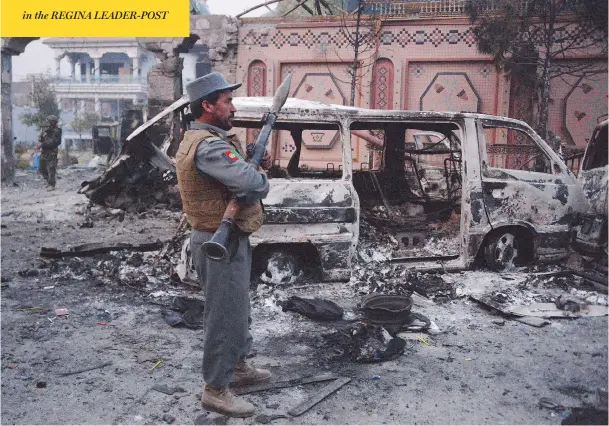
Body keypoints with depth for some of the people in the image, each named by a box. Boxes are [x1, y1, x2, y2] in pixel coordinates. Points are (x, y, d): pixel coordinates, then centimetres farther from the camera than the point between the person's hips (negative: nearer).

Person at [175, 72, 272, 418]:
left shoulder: (200, 139, 12)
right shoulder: (209, 146, -24)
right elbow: (253, 184, -34)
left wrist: (256, 167, -1)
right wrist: (262, 179, -10)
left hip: (227, 237, 11)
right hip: (223, 242, -11)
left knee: (239, 307, 23)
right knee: (225, 314, 0)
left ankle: (238, 366, 40)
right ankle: (216, 390, 14)